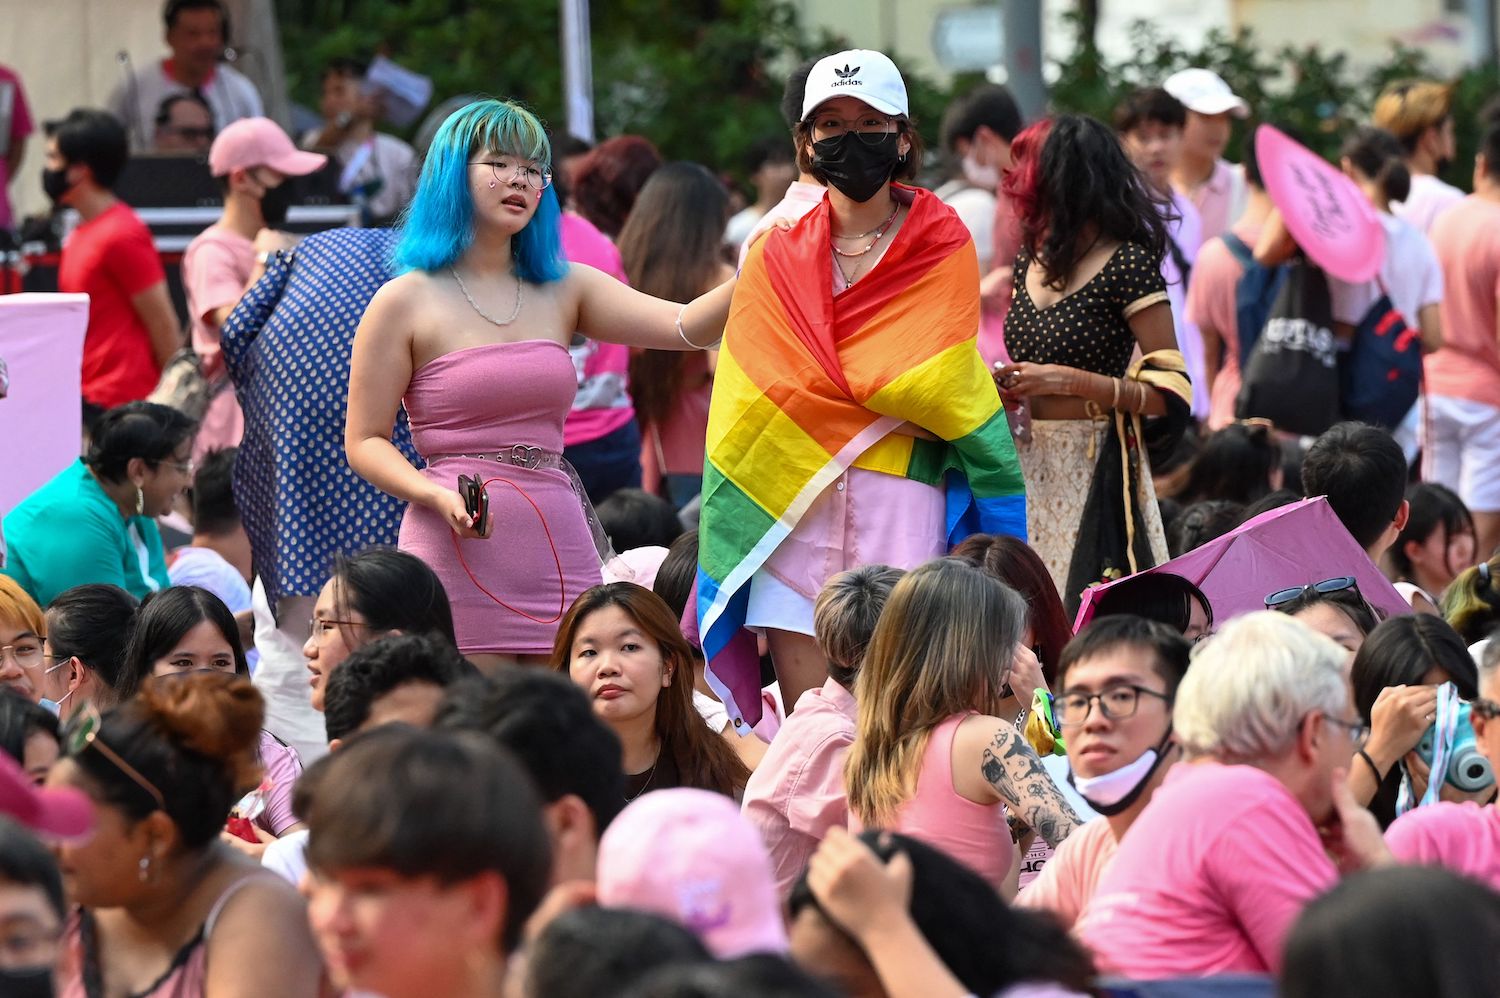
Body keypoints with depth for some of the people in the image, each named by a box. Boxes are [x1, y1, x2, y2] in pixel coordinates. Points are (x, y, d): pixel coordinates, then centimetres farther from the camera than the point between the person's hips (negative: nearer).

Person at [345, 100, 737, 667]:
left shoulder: (563, 292, 14)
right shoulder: (407, 302, 2)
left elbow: (686, 327, 0)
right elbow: (365, 441, 1)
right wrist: (438, 497, -17)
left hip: (558, 545, 4)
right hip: (459, 551, -4)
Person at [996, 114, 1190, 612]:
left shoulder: (1128, 264, -10)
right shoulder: (1033, 258, 12)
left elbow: (1168, 392, -14)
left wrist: (1071, 381, -19)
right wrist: (1007, 384, 5)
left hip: (1095, 471, -7)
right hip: (1029, 467, 7)